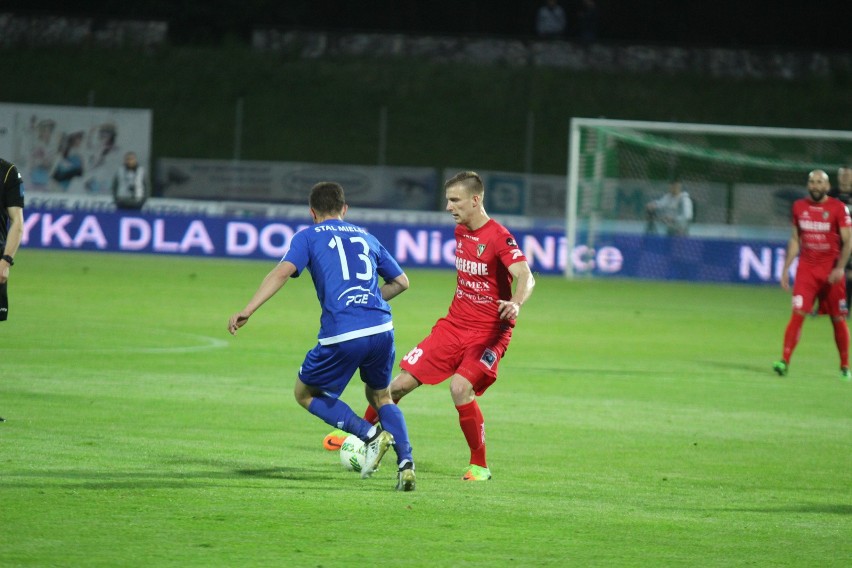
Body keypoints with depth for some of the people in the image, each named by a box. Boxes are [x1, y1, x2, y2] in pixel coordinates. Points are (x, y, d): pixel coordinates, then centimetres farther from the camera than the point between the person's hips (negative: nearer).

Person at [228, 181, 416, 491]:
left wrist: (247, 311, -12)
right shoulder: (366, 237, 23)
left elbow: (282, 272, -7)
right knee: (380, 397, 27)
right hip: (381, 328, 4)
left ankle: (370, 434, -2)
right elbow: (401, 282, 27)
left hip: (341, 335, -4)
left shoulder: (309, 237, 10)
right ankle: (405, 462, 4)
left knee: (305, 393, 18)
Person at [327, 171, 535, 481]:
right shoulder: (460, 231, 7)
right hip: (454, 324, 7)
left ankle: (480, 466, -10)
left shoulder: (499, 237, -17)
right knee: (401, 383, 2)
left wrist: (515, 304, -49)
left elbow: (525, 276, -30)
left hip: (489, 331, -7)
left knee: (460, 387, -27)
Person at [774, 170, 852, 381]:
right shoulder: (799, 207, 7)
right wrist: (786, 269, 11)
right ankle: (784, 360, -17)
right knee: (797, 313, -13)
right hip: (806, 269, 2)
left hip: (831, 271, -2)